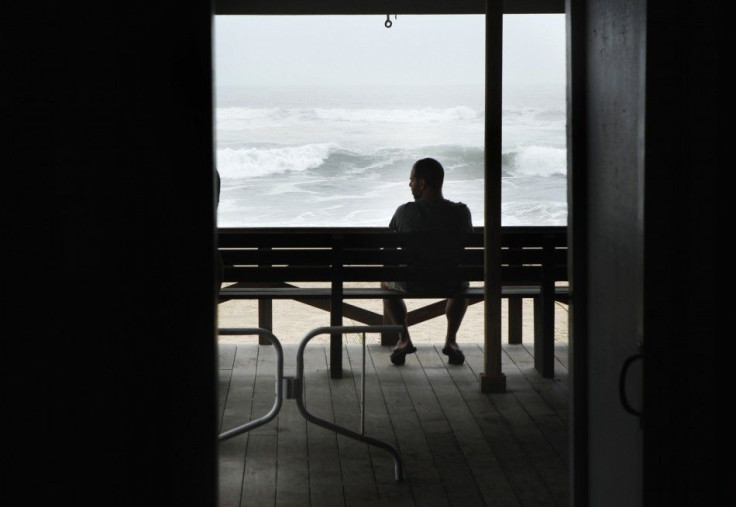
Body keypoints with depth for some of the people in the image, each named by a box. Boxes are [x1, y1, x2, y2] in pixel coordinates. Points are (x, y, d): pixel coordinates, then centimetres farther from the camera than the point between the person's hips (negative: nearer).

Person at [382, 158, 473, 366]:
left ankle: (404, 339, 24)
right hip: (449, 284, 1)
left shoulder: (405, 212, -13)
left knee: (386, 281, 35)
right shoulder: (461, 212, -11)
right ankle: (451, 340, 26)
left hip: (411, 284, -1)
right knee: (461, 283, 40)